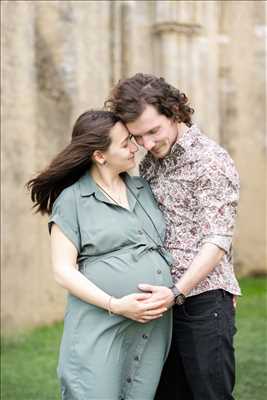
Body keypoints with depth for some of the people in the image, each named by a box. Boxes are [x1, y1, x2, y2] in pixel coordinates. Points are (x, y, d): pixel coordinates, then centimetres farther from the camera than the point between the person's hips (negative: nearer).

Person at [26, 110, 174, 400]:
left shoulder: (143, 189, 15)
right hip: (101, 330, -5)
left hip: (155, 329, 5)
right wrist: (115, 305, -16)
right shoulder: (72, 200, -2)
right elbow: (63, 271, -6)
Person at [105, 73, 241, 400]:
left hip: (202, 298, -7)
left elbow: (217, 241, -16)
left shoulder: (210, 161, -9)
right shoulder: (149, 164, 14)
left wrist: (177, 292, -24)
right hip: (161, 299, 7)